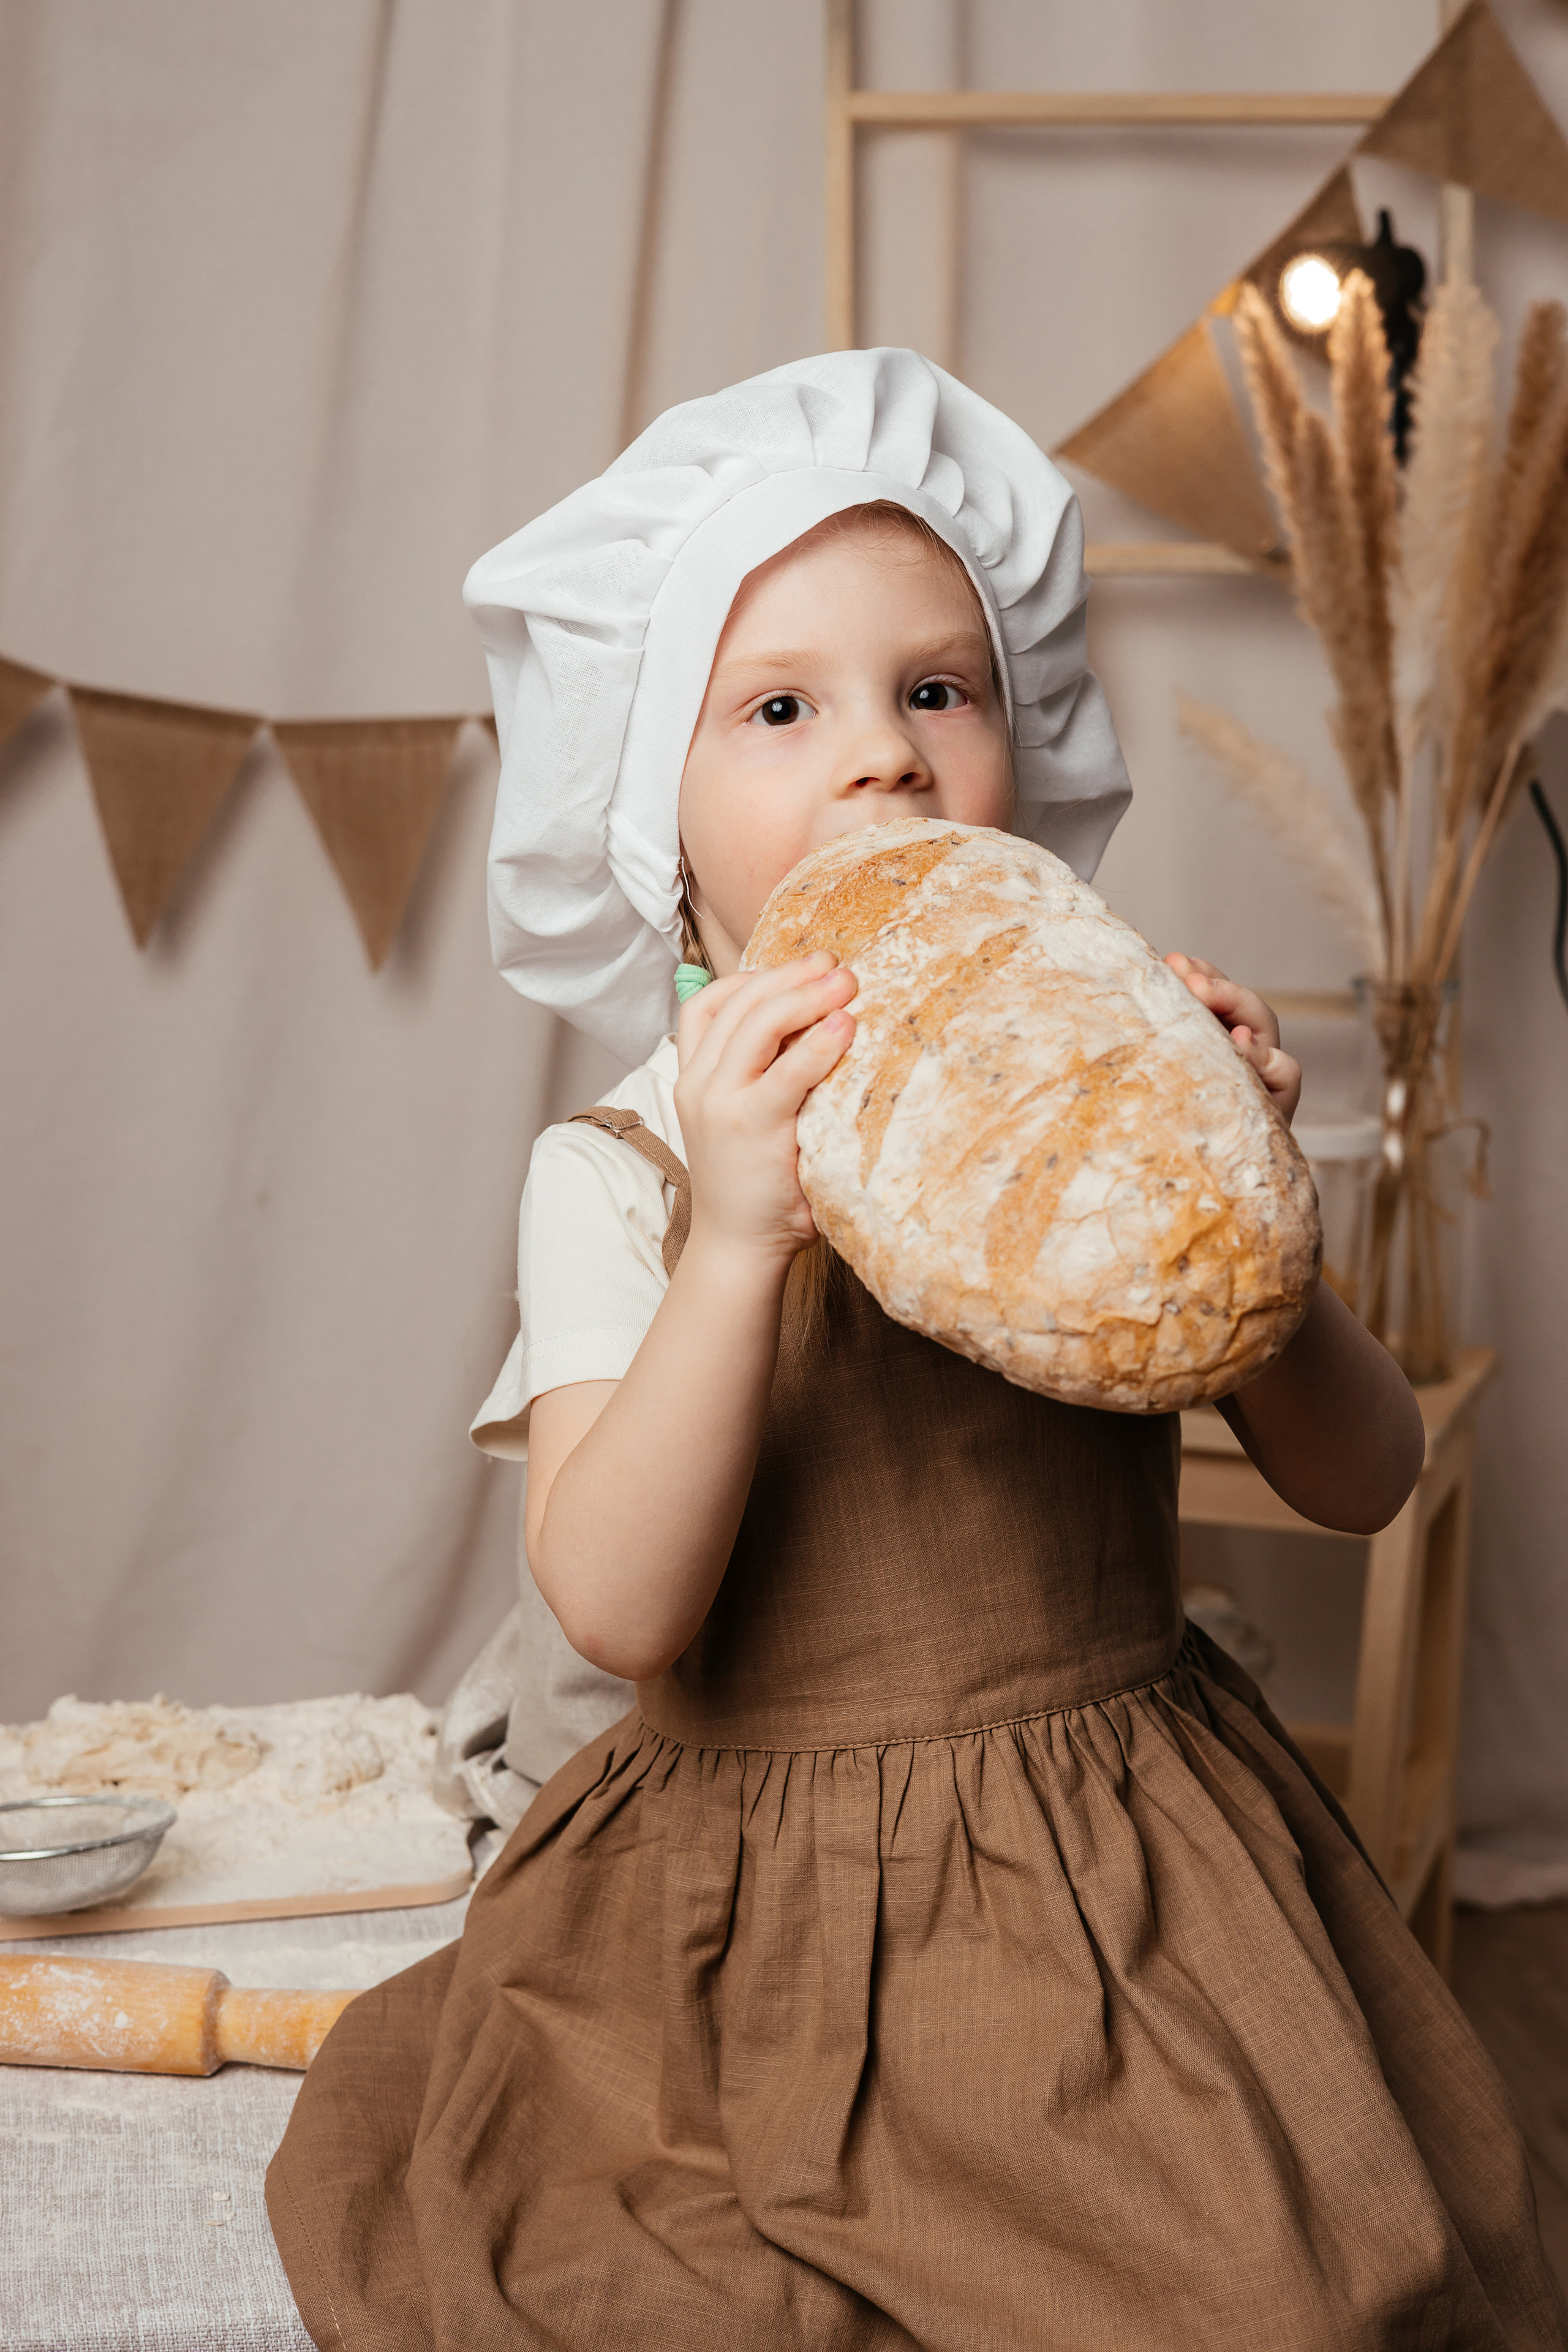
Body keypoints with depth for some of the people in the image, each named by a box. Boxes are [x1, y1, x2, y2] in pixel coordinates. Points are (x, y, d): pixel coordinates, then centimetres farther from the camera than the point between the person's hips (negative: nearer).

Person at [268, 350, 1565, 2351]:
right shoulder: (617, 1171, -7)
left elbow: (1361, 1482, -1)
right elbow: (617, 1609, -18)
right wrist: (734, 1237, -29)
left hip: (1127, 1881, 2)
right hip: (757, 1937, -1)